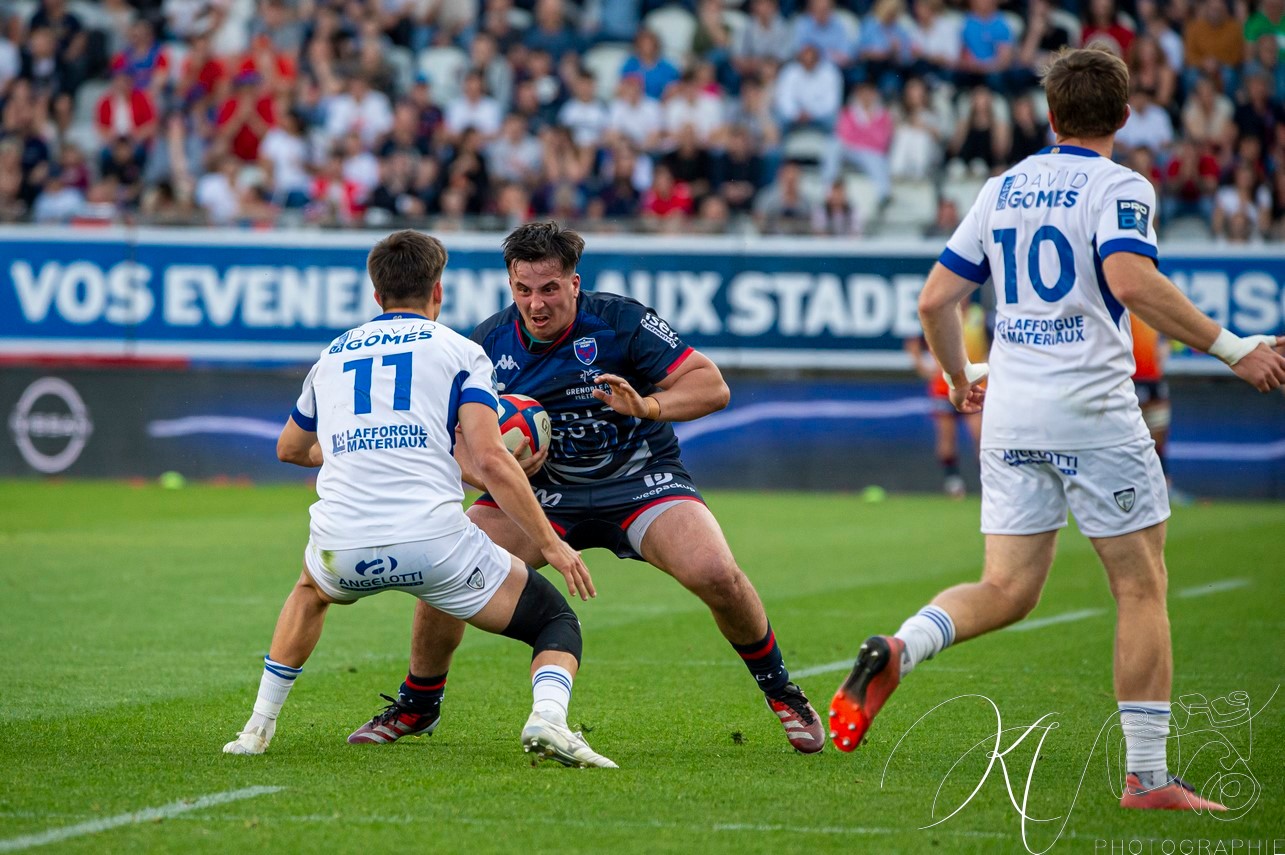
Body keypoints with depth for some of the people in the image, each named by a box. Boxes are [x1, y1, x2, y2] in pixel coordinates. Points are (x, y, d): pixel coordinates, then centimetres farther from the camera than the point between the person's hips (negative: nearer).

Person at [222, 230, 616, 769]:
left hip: (342, 545, 4)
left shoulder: (334, 354, 23)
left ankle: (258, 729, 35)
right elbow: (489, 461, -5)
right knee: (556, 622, 13)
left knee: (311, 592, 41)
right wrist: (549, 544, 1)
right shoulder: (459, 351, 10)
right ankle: (548, 718, -18)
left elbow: (290, 449, 41)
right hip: (433, 539, -4)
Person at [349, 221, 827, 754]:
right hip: (538, 490, 3)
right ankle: (417, 705, 9)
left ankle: (780, 691, 0)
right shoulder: (488, 343, -6)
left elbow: (711, 386, -16)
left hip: (640, 481, -3)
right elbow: (459, 441, 1)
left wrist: (649, 405, -35)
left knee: (715, 574, -27)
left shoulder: (620, 321, -15)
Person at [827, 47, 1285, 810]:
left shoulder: (1003, 188, 13)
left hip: (1010, 414, 6)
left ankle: (897, 651, -19)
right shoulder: (1118, 187, -5)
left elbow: (935, 299, 14)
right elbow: (1132, 282, -23)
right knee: (1142, 588, 4)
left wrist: (961, 378, 31)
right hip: (1093, 412, -6)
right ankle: (1147, 775, 2)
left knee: (1008, 591, 8)